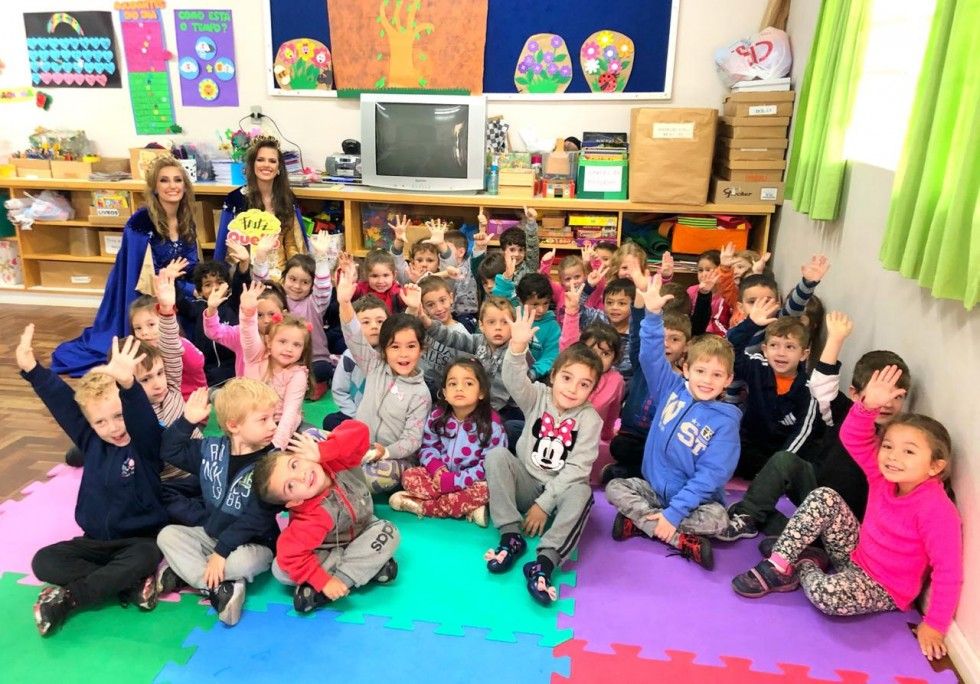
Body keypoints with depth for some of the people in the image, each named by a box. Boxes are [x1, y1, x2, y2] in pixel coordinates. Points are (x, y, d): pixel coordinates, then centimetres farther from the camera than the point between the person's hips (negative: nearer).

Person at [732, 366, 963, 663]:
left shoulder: (936, 509, -27)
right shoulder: (884, 478, -8)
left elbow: (948, 570, -25)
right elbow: (853, 439, -14)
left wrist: (934, 626, -23)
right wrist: (868, 405, -31)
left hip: (884, 590, -6)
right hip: (856, 558, 6)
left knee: (826, 594, -37)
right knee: (825, 497, -13)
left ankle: (806, 567, 0)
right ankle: (779, 566, -10)